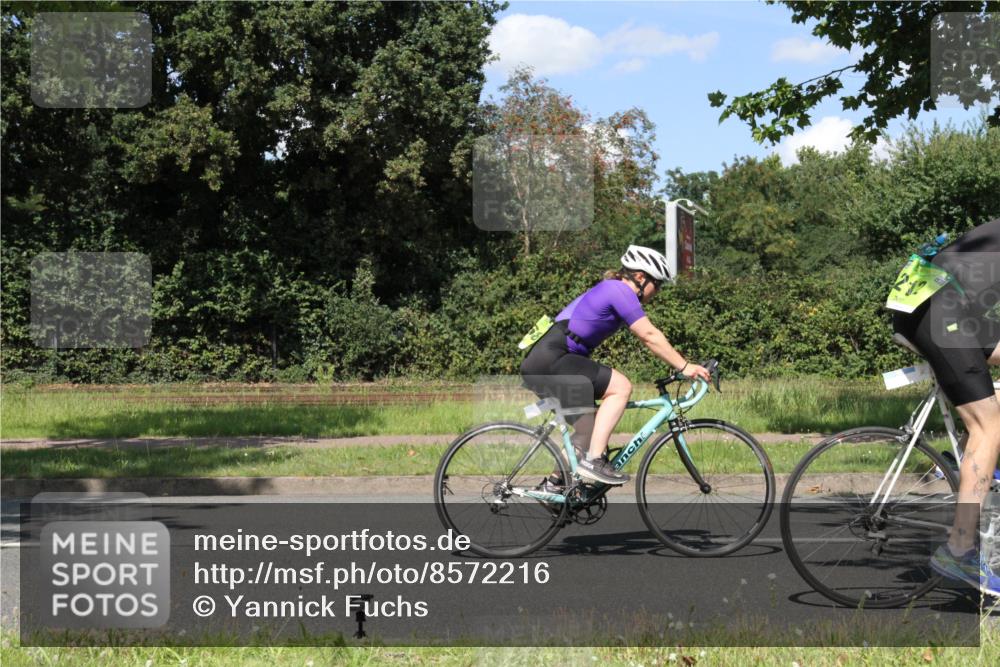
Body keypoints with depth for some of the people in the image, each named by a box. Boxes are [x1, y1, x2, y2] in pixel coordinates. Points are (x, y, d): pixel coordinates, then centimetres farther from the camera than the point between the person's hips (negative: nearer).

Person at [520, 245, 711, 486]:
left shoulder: (611, 290, 21)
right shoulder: (620, 290, -9)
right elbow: (650, 336, -13)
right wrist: (684, 366, -10)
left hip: (540, 364, 11)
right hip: (551, 360, -11)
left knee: (589, 428, 15)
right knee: (621, 387, -14)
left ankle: (554, 484, 21)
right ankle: (594, 460, -15)